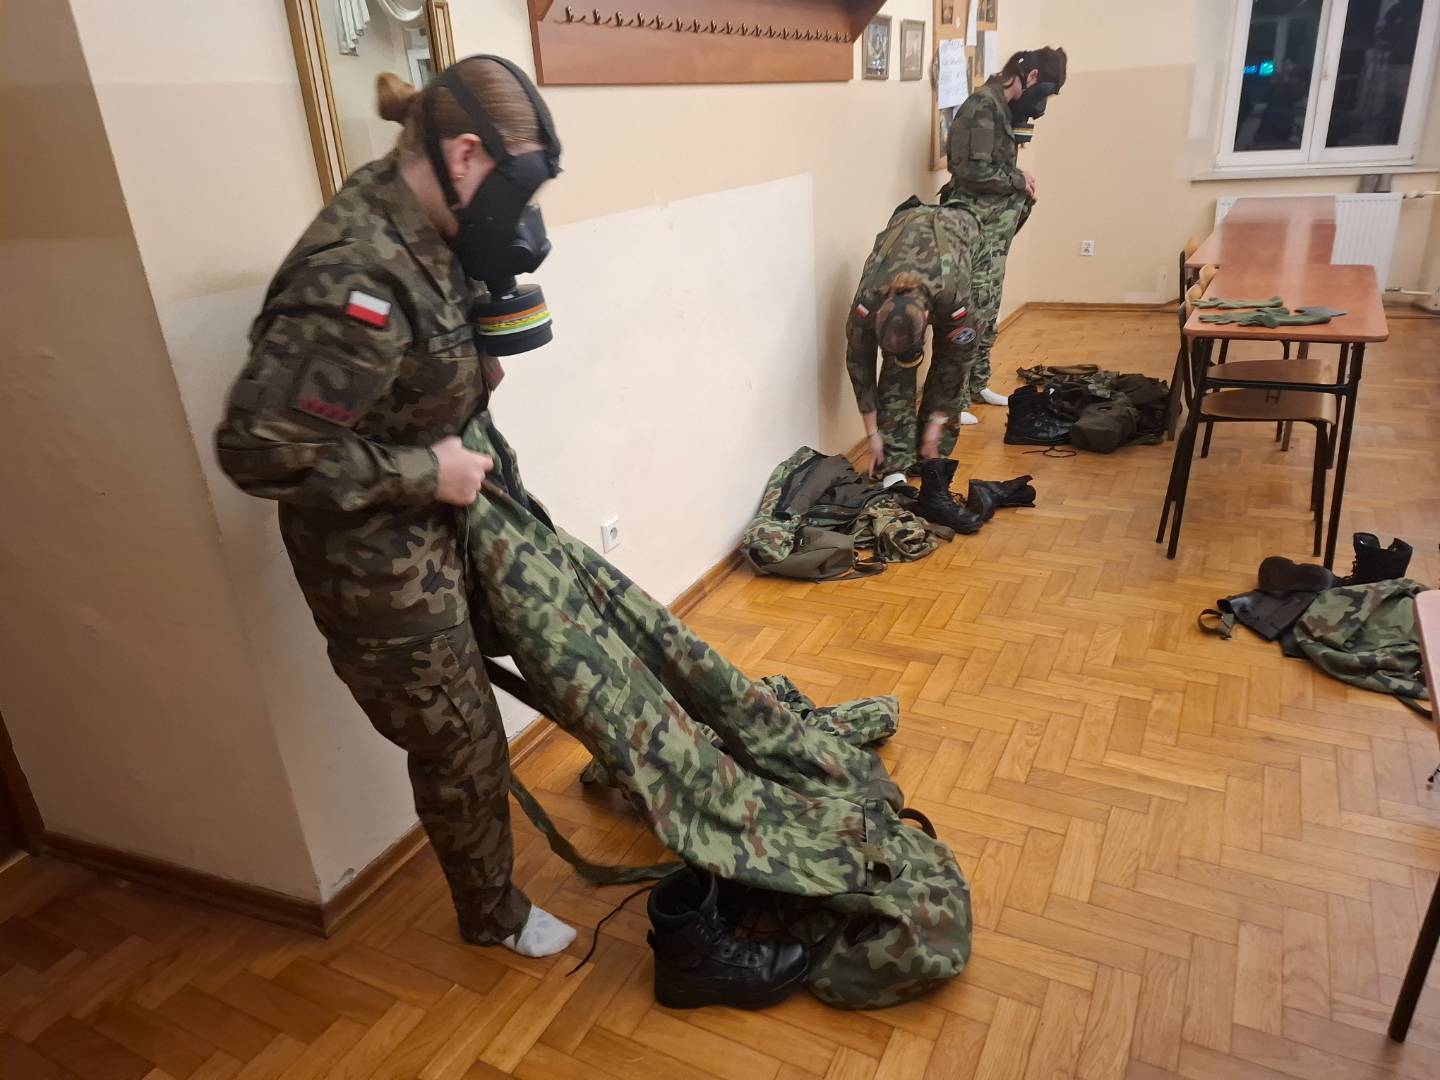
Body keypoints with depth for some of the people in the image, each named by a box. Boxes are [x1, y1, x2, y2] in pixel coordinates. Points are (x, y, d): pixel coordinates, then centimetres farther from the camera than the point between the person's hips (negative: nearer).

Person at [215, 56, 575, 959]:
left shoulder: (423, 231, -2)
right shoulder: (357, 277, -30)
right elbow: (260, 447, -29)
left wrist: (480, 366, -2)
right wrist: (424, 471, -22)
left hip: (441, 523, 8)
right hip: (377, 559, -8)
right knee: (460, 742, 10)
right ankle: (493, 915, 36)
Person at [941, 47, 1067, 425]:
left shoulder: (1004, 107, 13)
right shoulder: (983, 105, -16)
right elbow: (974, 171, -23)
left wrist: (1019, 187, 4)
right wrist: (1019, 180, -10)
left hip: (995, 227, 10)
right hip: (975, 227, -10)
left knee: (987, 312, 16)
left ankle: (977, 385, 28)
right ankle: (954, 400, 0)